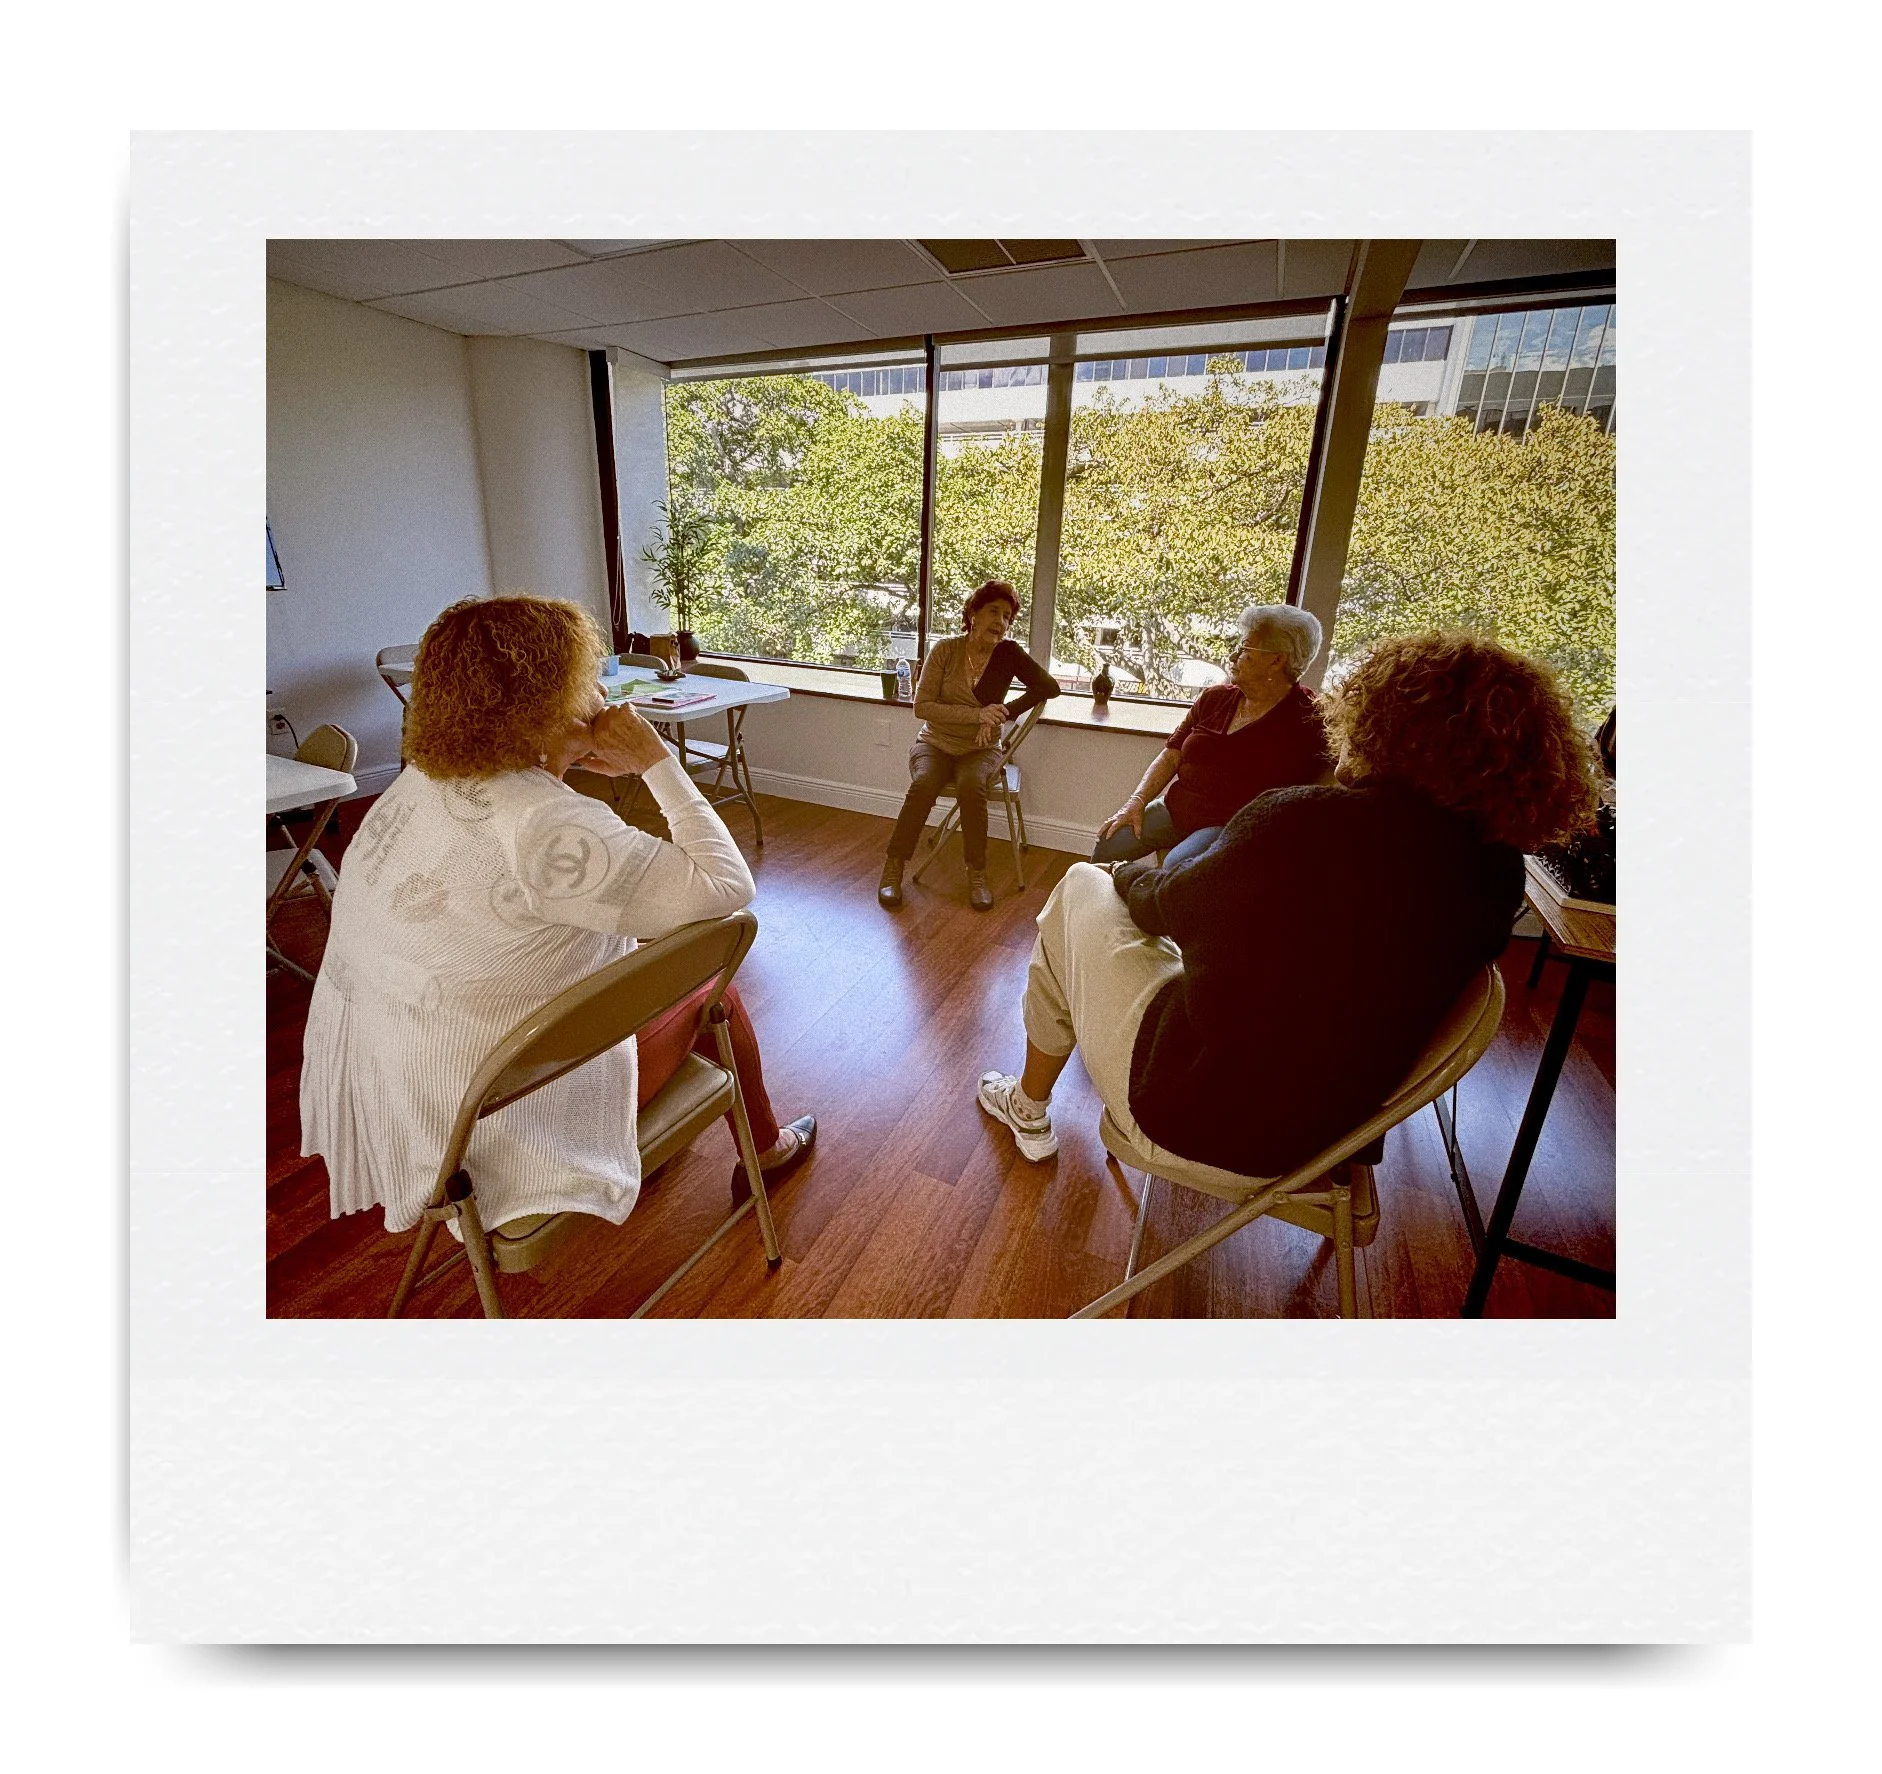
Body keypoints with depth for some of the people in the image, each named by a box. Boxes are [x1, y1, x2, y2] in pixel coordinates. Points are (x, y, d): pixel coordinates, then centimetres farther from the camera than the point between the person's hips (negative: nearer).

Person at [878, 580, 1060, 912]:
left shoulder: (1009, 653, -3)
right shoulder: (946, 649, -7)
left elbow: (1049, 686, -10)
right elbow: (922, 706, -11)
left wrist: (1002, 714, -20)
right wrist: (977, 714, -21)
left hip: (980, 750, 0)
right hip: (935, 744, 0)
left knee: (971, 786, -33)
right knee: (923, 784, -32)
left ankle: (977, 874, -20)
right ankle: (893, 867, -19)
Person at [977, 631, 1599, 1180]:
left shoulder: (1304, 822, -26)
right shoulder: (1499, 874, -7)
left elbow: (1170, 904, -11)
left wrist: (1130, 874, 11)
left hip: (1192, 1114, -6)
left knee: (1080, 886, 13)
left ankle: (1029, 1109, 30)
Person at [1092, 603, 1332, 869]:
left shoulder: (1303, 720, -3)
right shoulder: (1214, 699, 11)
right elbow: (1171, 756, 9)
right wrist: (1137, 801, -6)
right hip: (1174, 808, 5)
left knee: (1175, 867, -32)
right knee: (1108, 844, -13)